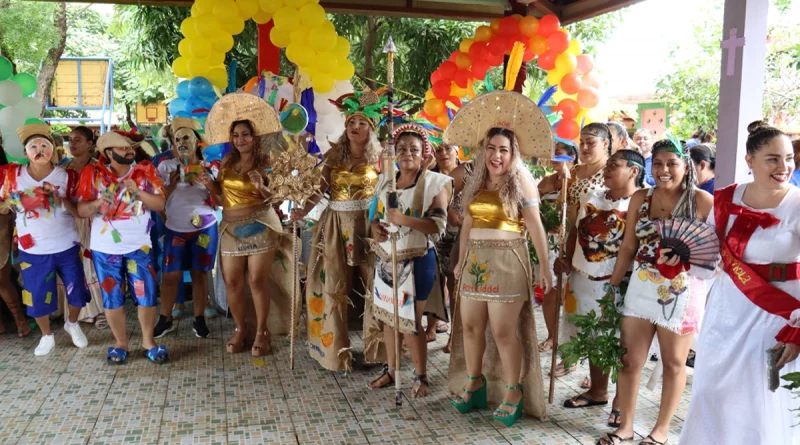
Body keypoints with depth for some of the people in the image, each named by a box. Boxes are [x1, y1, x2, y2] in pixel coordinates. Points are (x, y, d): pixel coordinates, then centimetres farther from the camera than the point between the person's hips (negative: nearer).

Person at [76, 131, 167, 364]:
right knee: (112, 297, 9)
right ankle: (120, 343, 25)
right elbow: (82, 210, -2)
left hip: (138, 245, 0)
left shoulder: (145, 171, -3)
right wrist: (98, 202, -22)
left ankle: (148, 341, 20)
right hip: (105, 247, 0)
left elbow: (160, 204, -8)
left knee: (147, 295, 2)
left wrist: (137, 191, -22)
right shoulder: (94, 174, -2)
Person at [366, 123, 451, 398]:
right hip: (386, 259, 6)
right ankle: (390, 370, 30)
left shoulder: (435, 182, -8)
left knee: (410, 321, -2)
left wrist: (404, 219, -29)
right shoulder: (385, 180, 11)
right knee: (388, 317, 13)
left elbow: (438, 224, -16)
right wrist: (375, 228, -8)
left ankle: (421, 377, 15)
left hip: (417, 261, -6)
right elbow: (376, 214, 16)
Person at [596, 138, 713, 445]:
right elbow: (628, 247, 7)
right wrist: (614, 286, 7)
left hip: (682, 292, -3)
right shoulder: (640, 198, 3)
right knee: (630, 360, 8)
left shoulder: (702, 201, -7)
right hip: (641, 288, 3)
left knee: (673, 363, 12)